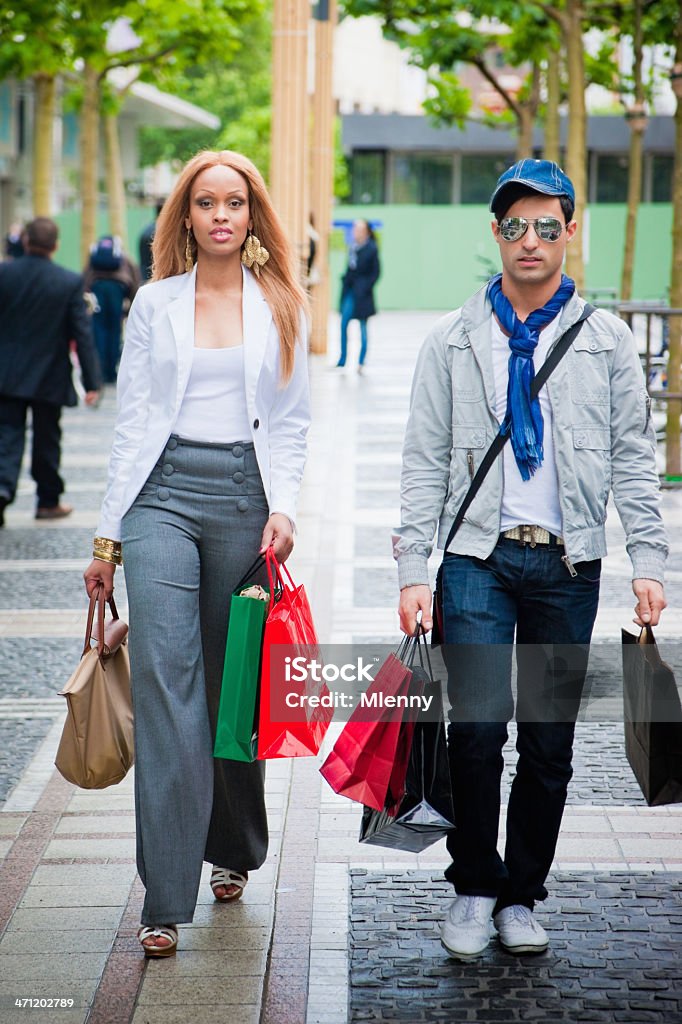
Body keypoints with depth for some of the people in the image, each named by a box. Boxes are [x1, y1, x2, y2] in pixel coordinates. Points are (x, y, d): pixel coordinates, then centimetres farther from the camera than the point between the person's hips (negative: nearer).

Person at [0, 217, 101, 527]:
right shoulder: (70, 282, -9)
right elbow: (82, 335, -9)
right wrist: (92, 382, -5)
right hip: (49, 376, 0)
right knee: (46, 440, 12)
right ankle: (48, 501, 22)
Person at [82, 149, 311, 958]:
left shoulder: (280, 306, 9)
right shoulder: (155, 303, 8)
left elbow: (290, 420, 9)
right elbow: (132, 421, 8)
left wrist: (284, 507, -6)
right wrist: (109, 531, 4)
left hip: (245, 495, 1)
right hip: (164, 490, -1)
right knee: (164, 683, -11)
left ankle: (234, 848, 30)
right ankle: (166, 898, -11)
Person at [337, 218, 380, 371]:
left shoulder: (371, 249, -10)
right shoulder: (353, 247, 6)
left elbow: (376, 272, -8)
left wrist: (366, 287, -13)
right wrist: (345, 282, 3)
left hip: (361, 293, -5)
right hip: (350, 290, 5)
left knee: (363, 326, 4)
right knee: (343, 323, 2)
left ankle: (361, 362, 12)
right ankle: (343, 358, 10)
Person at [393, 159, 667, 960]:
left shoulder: (605, 342, 6)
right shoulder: (453, 341, 5)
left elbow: (634, 460, 6)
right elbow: (425, 464, 4)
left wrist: (649, 565, -3)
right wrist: (412, 572, -3)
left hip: (568, 563, 1)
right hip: (479, 557, -1)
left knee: (549, 743, 5)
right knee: (477, 730, -9)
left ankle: (521, 897, 20)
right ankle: (473, 888, 11)